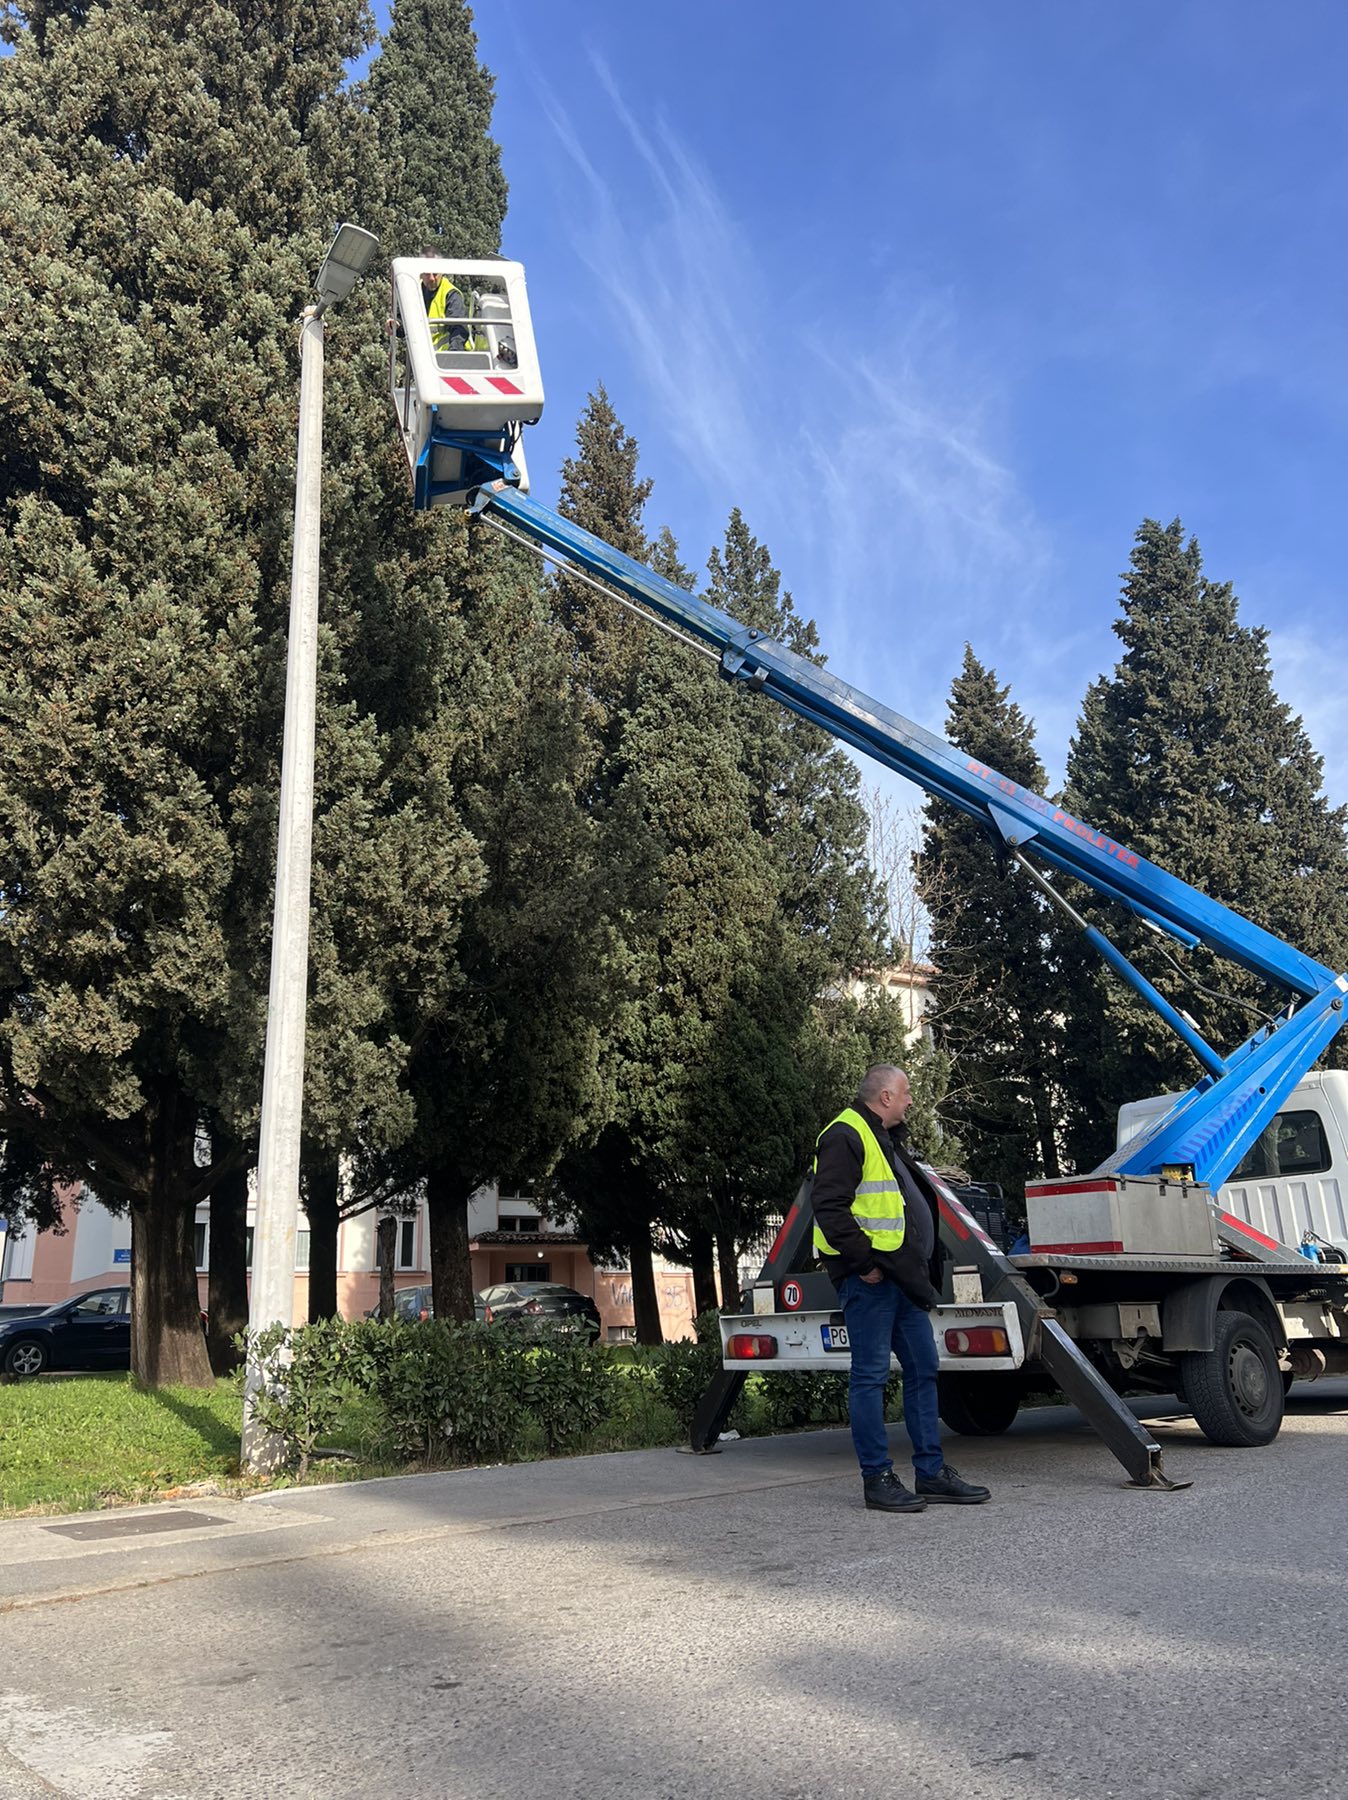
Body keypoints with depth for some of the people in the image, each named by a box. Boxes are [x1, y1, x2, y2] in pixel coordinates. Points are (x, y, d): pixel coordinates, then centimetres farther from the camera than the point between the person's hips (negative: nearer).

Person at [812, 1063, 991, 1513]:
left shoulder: (886, 1140, 23)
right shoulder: (845, 1136, -10)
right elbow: (829, 1207, -20)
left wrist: (920, 1272, 22)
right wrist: (863, 1260, -21)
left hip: (902, 1276, 10)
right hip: (868, 1278, -10)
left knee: (923, 1369, 11)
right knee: (870, 1375, -3)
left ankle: (932, 1472, 19)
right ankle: (876, 1477, 5)